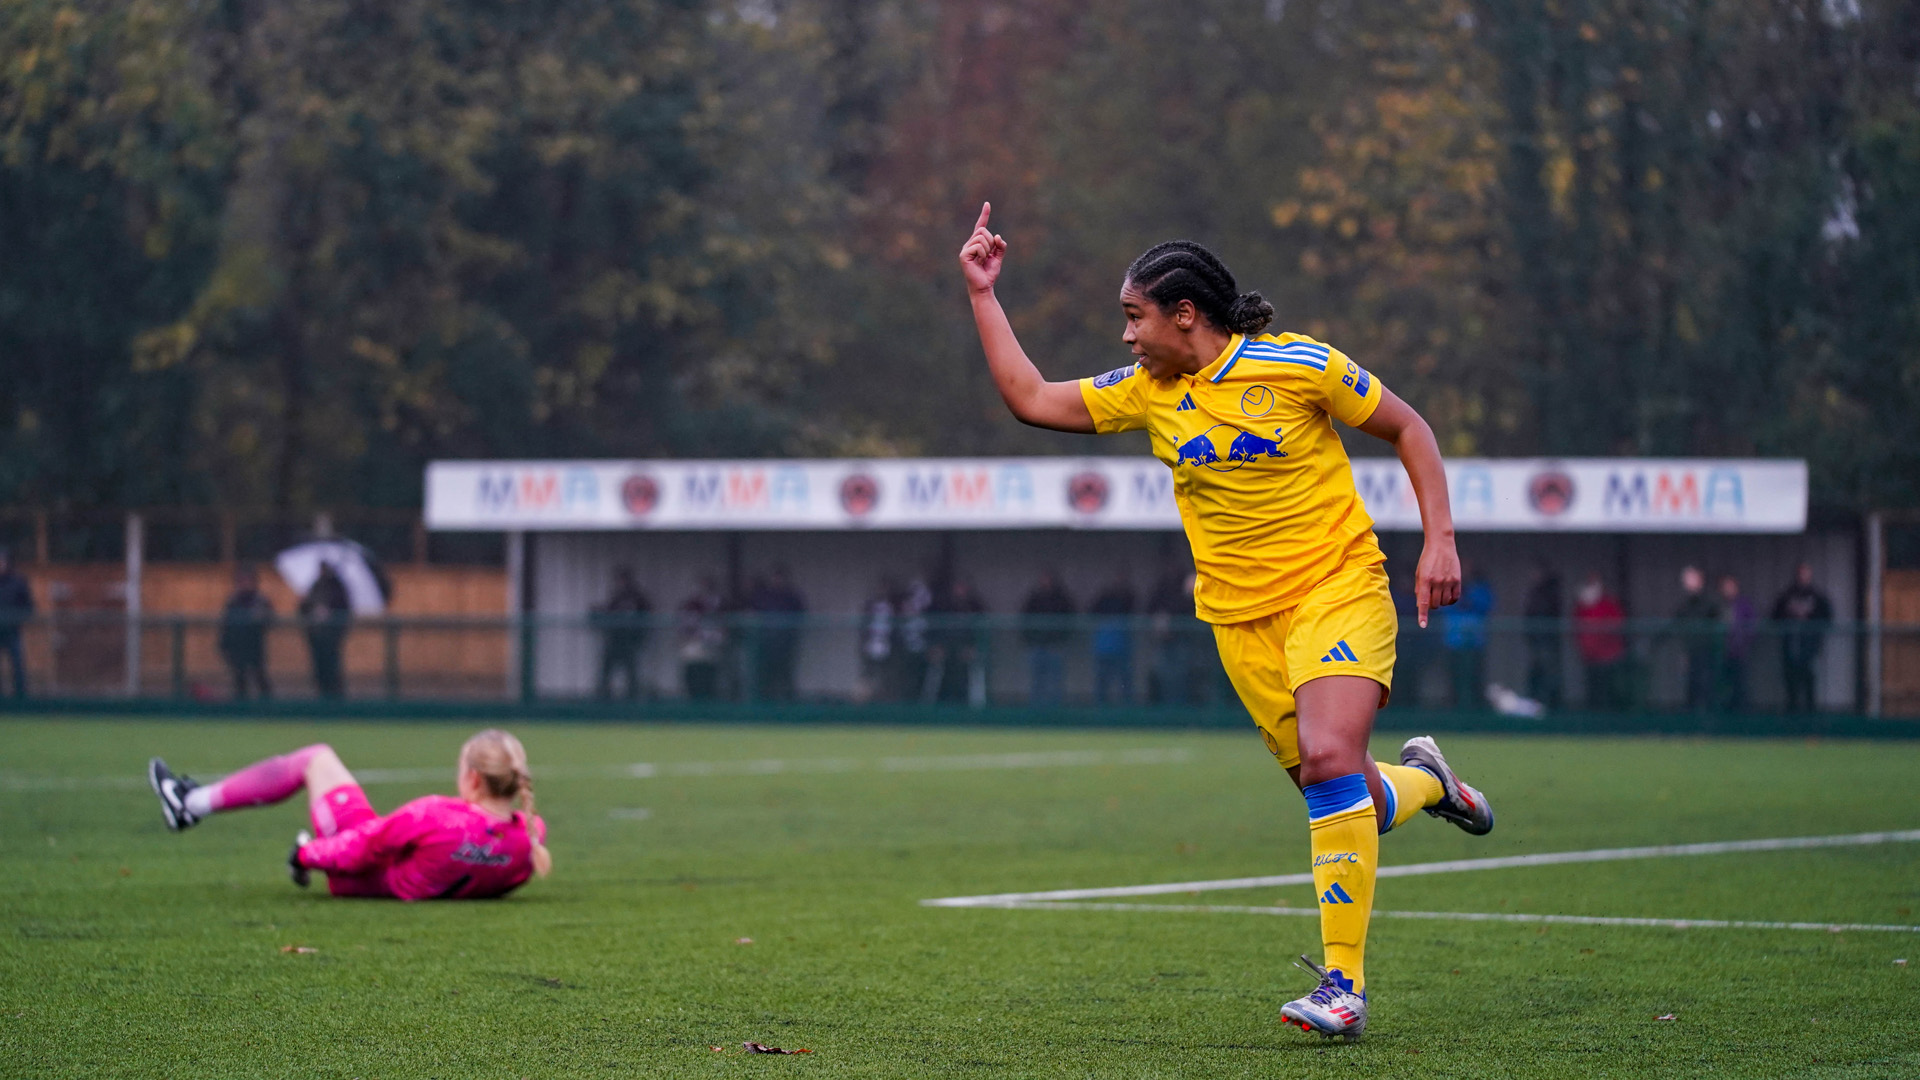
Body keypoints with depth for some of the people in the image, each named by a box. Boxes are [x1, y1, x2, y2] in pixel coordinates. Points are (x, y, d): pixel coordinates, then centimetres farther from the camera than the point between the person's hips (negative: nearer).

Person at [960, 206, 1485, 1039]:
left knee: (1330, 760, -24)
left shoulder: (1296, 365, -9)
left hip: (1337, 589, -5)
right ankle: (1420, 780, 37)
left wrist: (1440, 540, -7)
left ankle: (1344, 984, -19)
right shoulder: (1148, 392, 5)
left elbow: (1407, 428, 0)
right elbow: (1029, 398, 8)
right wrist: (983, 295, 5)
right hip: (1241, 619, 5)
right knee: (1341, 800, -1)